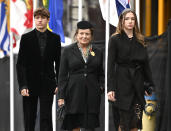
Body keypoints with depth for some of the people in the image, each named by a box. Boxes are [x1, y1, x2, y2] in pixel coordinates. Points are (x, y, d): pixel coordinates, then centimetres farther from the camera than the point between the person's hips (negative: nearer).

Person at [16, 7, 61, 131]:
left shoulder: (55, 38, 4)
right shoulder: (26, 38, 0)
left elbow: (58, 63, 8)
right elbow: (20, 64, -2)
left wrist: (58, 83, 0)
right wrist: (22, 85, -11)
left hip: (47, 84, 0)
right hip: (30, 83, 0)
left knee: (46, 117, -5)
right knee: (29, 118, 6)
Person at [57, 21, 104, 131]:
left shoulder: (97, 52, 11)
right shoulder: (68, 51, 4)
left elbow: (101, 74, 20)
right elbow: (62, 75, 2)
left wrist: (101, 86, 0)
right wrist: (61, 97, -3)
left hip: (92, 94, 2)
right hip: (74, 93, -2)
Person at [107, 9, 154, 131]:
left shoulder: (140, 40, 13)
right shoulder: (115, 39, -1)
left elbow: (146, 64, 15)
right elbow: (111, 65, -5)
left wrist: (149, 85, 8)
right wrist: (110, 88, -13)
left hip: (137, 83, 4)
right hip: (122, 83, -4)